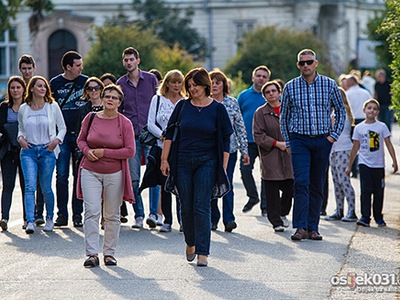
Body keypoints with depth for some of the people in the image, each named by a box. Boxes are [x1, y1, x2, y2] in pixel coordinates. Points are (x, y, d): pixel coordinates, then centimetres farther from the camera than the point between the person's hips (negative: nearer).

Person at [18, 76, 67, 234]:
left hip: (47, 150, 0)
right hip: (28, 151, 0)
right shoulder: (23, 109, 6)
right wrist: (21, 138, 0)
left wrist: (57, 140, -6)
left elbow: (62, 128, 10)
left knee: (46, 188, 4)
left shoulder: (52, 106, 3)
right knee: (30, 186, -13)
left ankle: (49, 218, 25)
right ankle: (30, 222, -19)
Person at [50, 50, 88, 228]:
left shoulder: (86, 81, 6)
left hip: (81, 135, 1)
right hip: (62, 136, -1)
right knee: (62, 175, -2)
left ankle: (78, 214, 8)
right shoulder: (55, 83, 4)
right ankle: (62, 214, 3)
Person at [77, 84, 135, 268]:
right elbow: (81, 139, 15)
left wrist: (104, 152, -13)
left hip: (115, 174, 0)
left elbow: (130, 151, -7)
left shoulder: (125, 123, -4)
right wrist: (87, 151, -7)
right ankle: (92, 254, -11)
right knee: (92, 212, -10)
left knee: (112, 215, 6)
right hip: (90, 172, 0)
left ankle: (109, 253, 16)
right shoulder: (91, 118, 2)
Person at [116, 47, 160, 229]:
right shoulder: (120, 84, 9)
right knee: (133, 179, 0)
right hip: (130, 136, 2)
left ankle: (153, 213, -8)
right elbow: (118, 110, 16)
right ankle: (139, 215, 7)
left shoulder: (151, 79, 6)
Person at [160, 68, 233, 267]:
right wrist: (164, 159, 2)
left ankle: (202, 252, -6)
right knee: (186, 207, 7)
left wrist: (223, 167, -4)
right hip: (183, 162, 2)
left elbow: (225, 140, 1)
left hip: (207, 163, -2)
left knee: (202, 207, -9)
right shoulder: (182, 106, 5)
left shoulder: (217, 109, 0)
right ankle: (190, 243, 30)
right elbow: (170, 133, 9)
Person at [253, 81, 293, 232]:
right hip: (270, 159, -3)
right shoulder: (261, 112, 3)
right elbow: (258, 135, -4)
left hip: (289, 156, 3)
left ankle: (283, 213, 28)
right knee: (272, 192, -3)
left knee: (290, 188, 2)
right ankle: (276, 221, 5)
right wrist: (277, 143, -12)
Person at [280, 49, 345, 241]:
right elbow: (284, 116, 12)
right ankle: (300, 227, -16)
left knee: (317, 186, 5)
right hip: (299, 140, -1)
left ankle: (313, 228, 11)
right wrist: (288, 143, 7)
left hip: (322, 141, 1)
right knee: (301, 183, -14)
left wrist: (334, 135, 3)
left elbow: (341, 111, 13)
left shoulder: (329, 85, 2)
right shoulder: (290, 87, 3)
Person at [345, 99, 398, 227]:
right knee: (366, 190, -11)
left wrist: (394, 161, -5)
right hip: (364, 163, 0)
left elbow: (389, 144, 3)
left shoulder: (382, 126, 1)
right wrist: (349, 166, 11)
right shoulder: (359, 128, 3)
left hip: (378, 164, 0)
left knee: (378, 192, 7)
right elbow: (355, 148, 9)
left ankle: (378, 217, 18)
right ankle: (365, 217, -13)